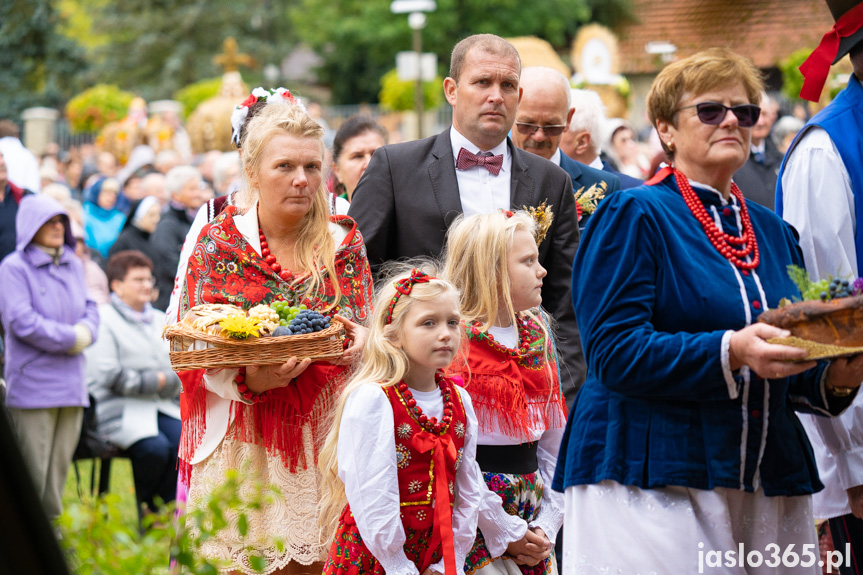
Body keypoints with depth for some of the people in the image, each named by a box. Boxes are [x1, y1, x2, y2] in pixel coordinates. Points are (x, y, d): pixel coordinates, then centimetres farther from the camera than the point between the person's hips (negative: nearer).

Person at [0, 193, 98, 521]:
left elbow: (90, 309, 17)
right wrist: (72, 338, -12)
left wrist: (86, 330, -6)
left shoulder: (74, 266, 15)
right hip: (32, 383, -6)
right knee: (32, 470, -5)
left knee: (59, 466, 9)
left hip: (71, 382, 6)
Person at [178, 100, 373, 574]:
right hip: (243, 439, -2)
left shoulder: (344, 241, 7)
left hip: (323, 438, 2)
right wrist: (248, 380, -21)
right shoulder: (217, 243, -1)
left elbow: (363, 334, 10)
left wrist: (357, 343, -14)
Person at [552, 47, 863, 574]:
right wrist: (730, 353, -25)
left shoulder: (772, 231, 17)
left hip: (769, 484, 6)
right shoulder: (635, 215, -2)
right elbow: (612, 352, -14)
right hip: (651, 483, -6)